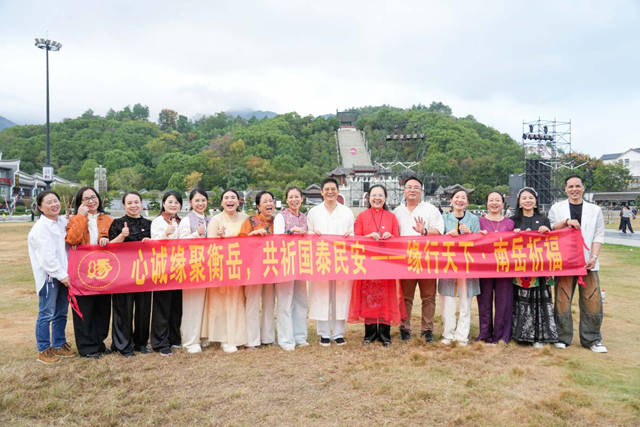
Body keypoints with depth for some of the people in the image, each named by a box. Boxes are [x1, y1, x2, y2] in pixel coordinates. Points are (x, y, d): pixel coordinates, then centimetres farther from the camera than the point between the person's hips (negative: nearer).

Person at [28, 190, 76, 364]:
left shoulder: (63, 221, 10)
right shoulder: (40, 227, -10)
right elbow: (47, 255, -15)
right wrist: (61, 275, -16)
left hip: (64, 275, 7)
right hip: (48, 276, -7)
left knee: (61, 313, 15)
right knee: (46, 314, -1)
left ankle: (59, 345, 27)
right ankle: (43, 350, 10)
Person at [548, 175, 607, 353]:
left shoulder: (595, 210, 12)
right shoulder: (557, 208, 9)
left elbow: (599, 236, 7)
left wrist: (594, 257, -7)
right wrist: (566, 222, -12)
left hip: (588, 262, 1)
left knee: (592, 301, 0)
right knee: (562, 300, 0)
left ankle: (592, 339, 14)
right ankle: (563, 337, 12)